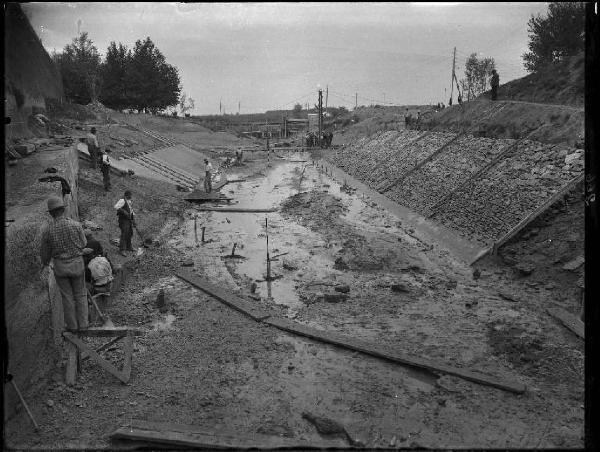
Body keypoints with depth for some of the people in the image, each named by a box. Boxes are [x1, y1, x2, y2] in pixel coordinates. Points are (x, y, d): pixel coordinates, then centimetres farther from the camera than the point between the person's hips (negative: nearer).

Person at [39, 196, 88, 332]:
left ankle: (72, 325, 25)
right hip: (77, 264, 0)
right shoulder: (76, 225, -15)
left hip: (59, 266, 0)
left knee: (67, 296, 15)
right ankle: (82, 324, 21)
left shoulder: (46, 229, -13)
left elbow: (44, 251, -1)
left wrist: (45, 262, 20)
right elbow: (83, 244, -1)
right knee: (80, 295, 16)